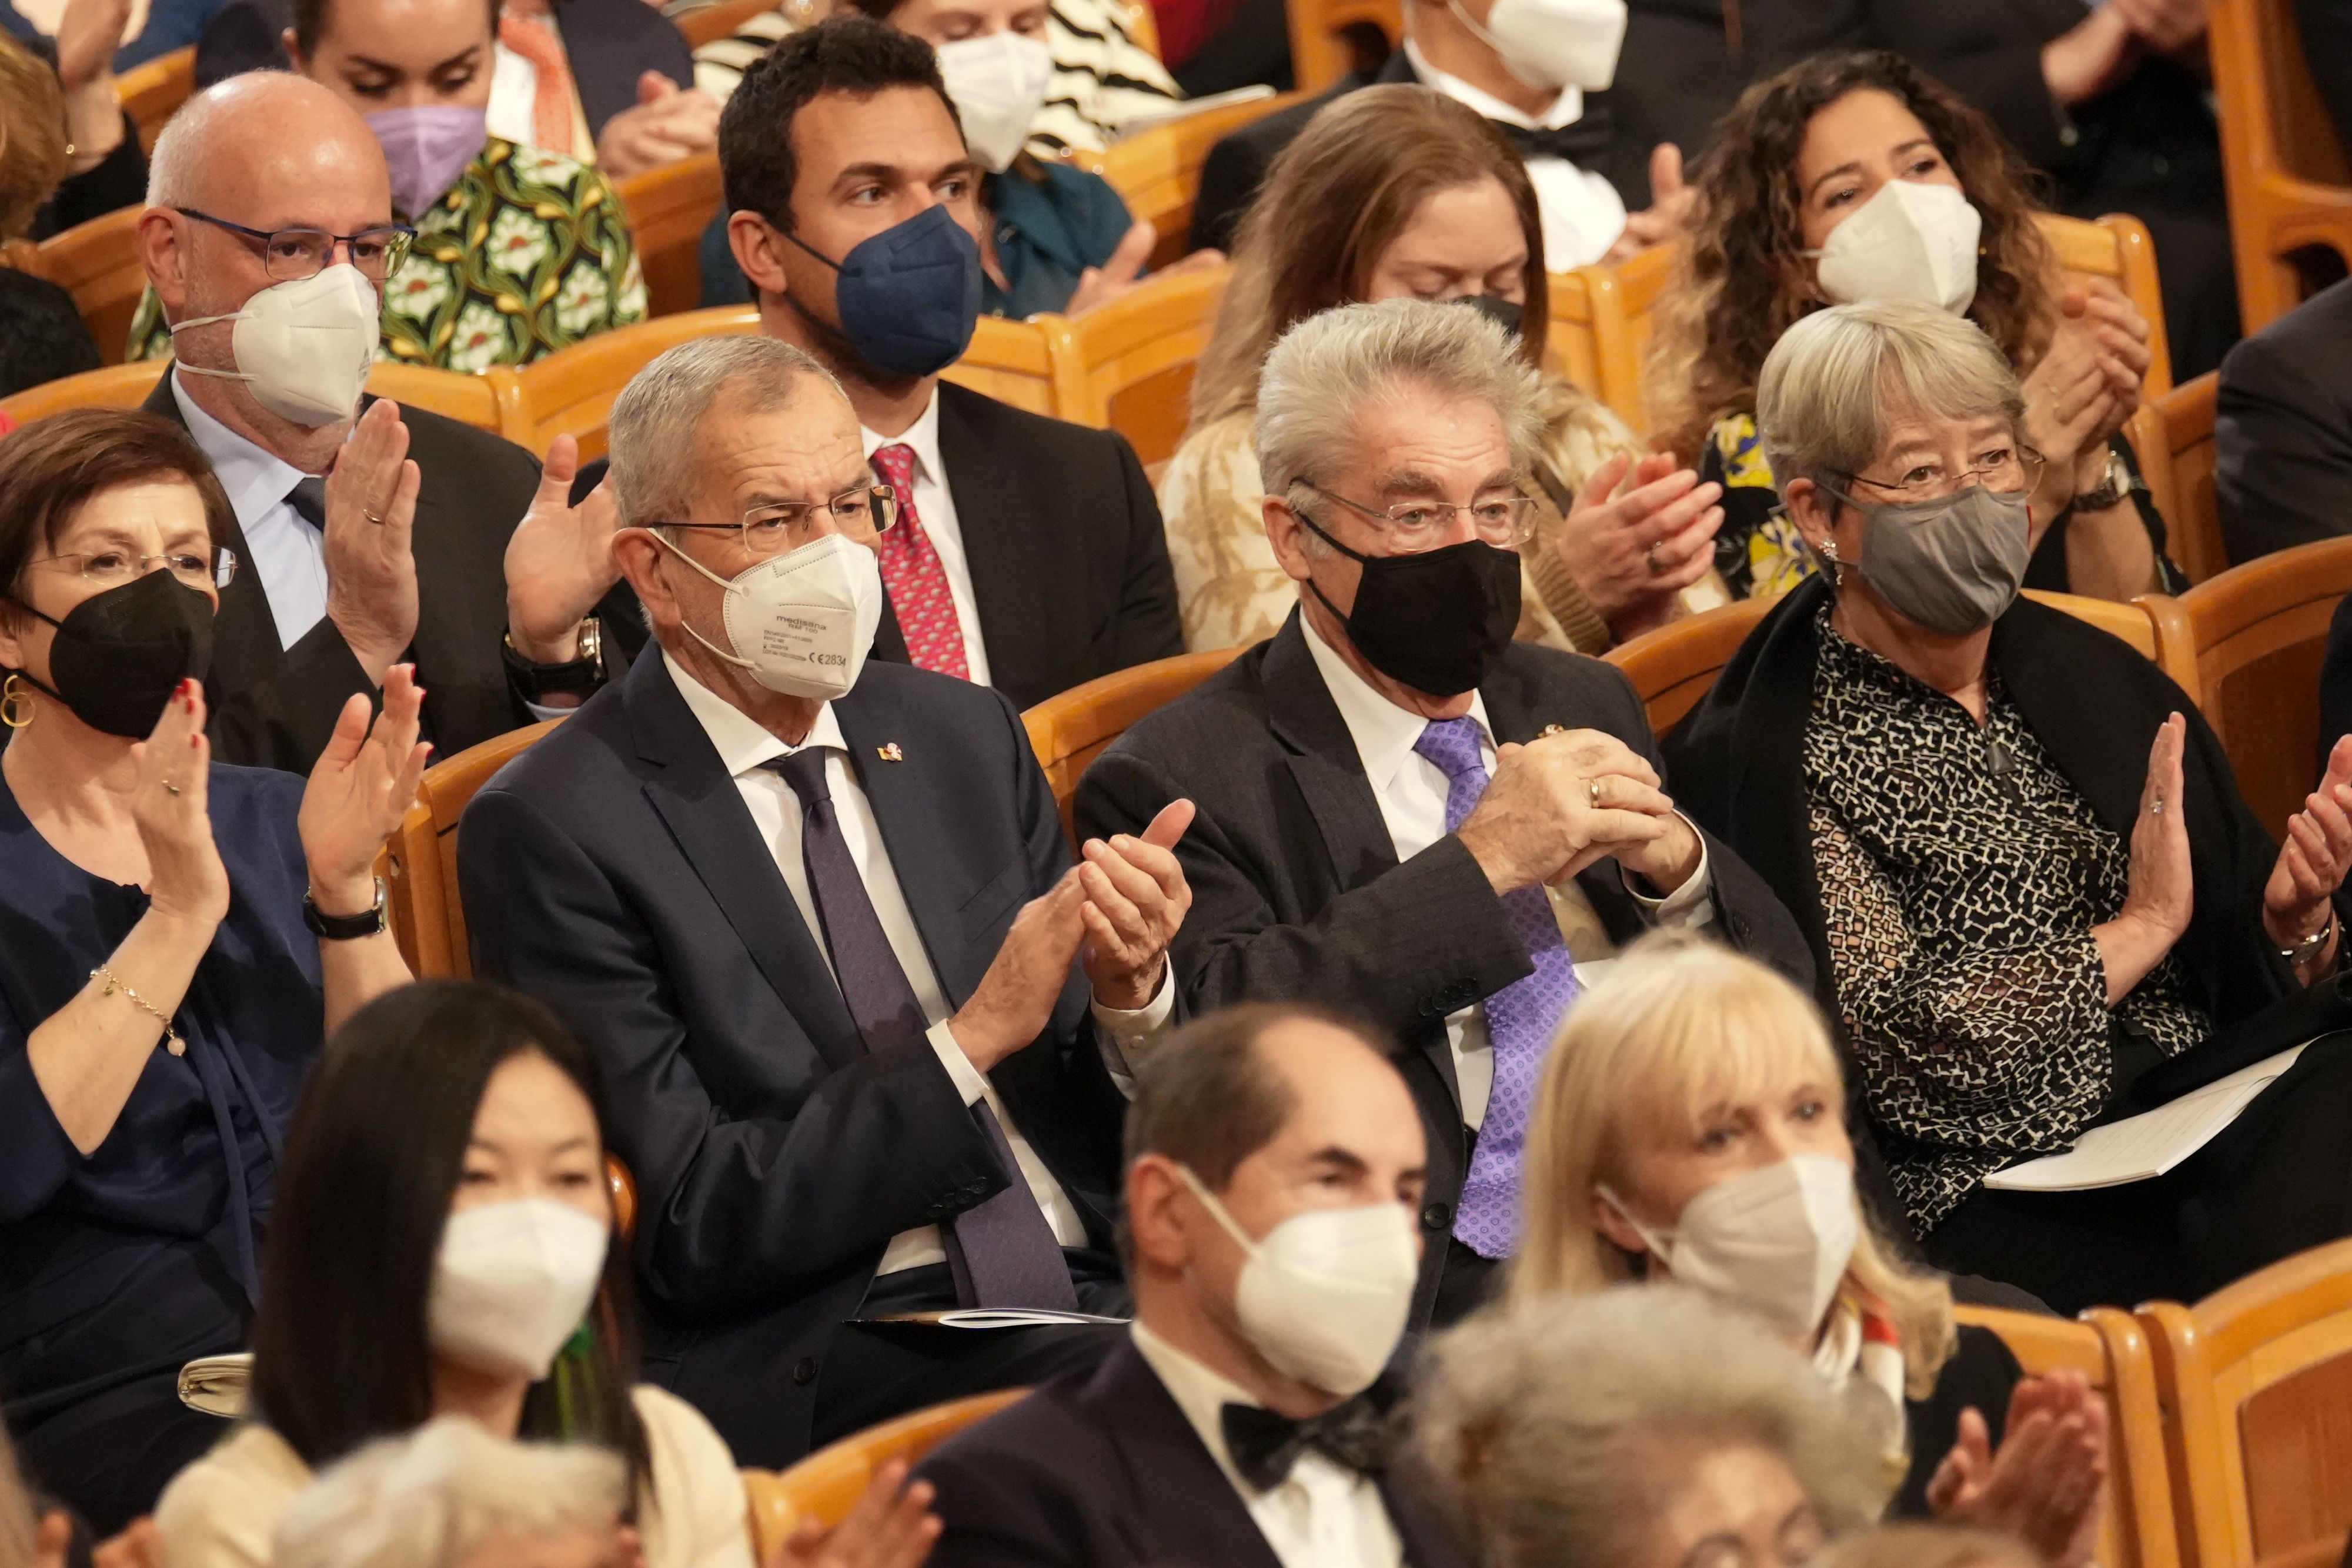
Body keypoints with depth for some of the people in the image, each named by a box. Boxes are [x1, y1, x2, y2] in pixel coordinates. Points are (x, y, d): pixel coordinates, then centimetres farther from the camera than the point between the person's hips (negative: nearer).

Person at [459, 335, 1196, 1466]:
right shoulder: (553, 831, -2)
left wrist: (1129, 990, -4)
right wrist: (974, 1039, -13)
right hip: (826, 1362, -6)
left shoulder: (966, 735, 17)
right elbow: (694, 1232, -8)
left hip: (1091, 1290, 6)